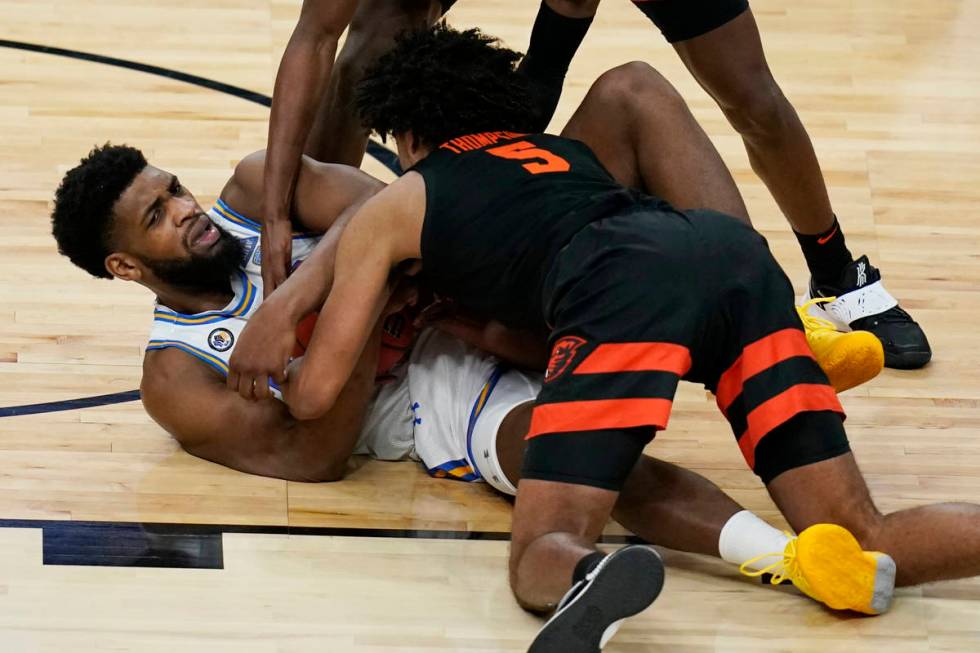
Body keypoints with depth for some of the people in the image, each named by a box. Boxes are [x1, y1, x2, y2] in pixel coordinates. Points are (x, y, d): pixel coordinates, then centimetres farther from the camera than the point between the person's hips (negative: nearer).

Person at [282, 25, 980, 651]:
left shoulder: (391, 208, 27)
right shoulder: (564, 148, 41)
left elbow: (314, 393, 27)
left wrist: (284, 365, 49)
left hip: (627, 283, -5)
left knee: (543, 559, -4)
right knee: (861, 544, 1)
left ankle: (591, 579, -41)